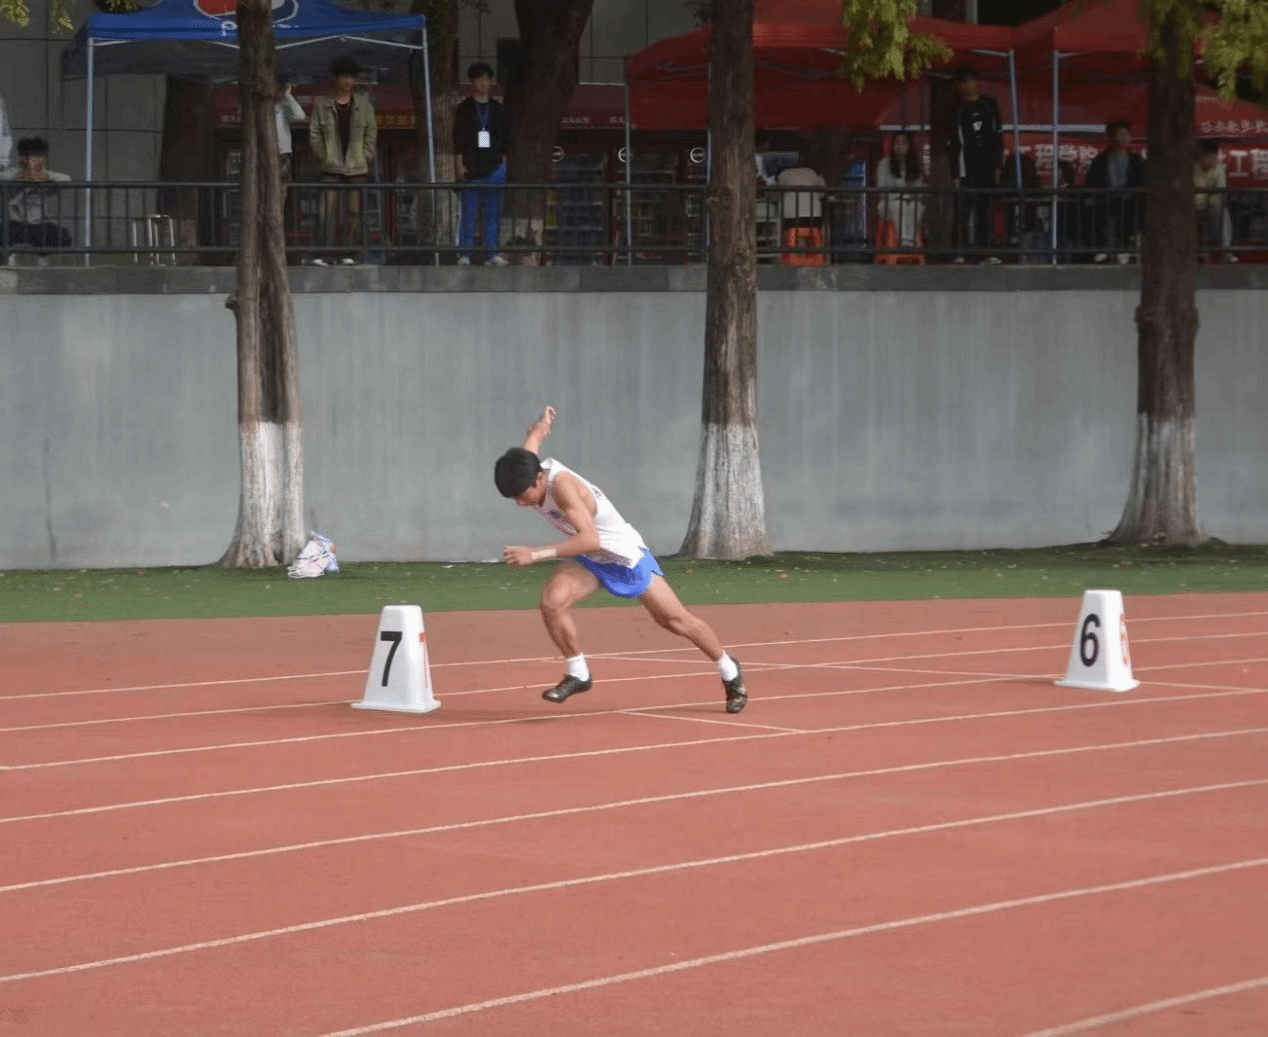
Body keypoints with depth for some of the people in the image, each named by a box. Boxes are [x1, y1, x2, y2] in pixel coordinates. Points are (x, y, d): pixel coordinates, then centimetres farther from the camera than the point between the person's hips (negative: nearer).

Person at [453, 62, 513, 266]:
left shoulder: (499, 110, 12)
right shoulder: (464, 110, 5)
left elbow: (506, 141, 13)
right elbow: (458, 141, 2)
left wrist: (503, 165, 6)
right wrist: (460, 165, -6)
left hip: (494, 170, 2)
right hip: (471, 170, -2)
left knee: (493, 214, 2)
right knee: (468, 212, -3)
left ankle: (492, 253, 5)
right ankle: (464, 254, -2)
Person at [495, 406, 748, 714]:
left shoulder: (561, 485, -37)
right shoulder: (525, 471, -15)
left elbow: (590, 539, -48)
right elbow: (535, 434, 9)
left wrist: (536, 554, -54)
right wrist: (542, 425, 33)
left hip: (626, 555, -6)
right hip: (589, 560, 6)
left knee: (675, 620, 6)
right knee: (552, 601, -20)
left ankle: (730, 673, 29)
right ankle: (578, 674, -1)